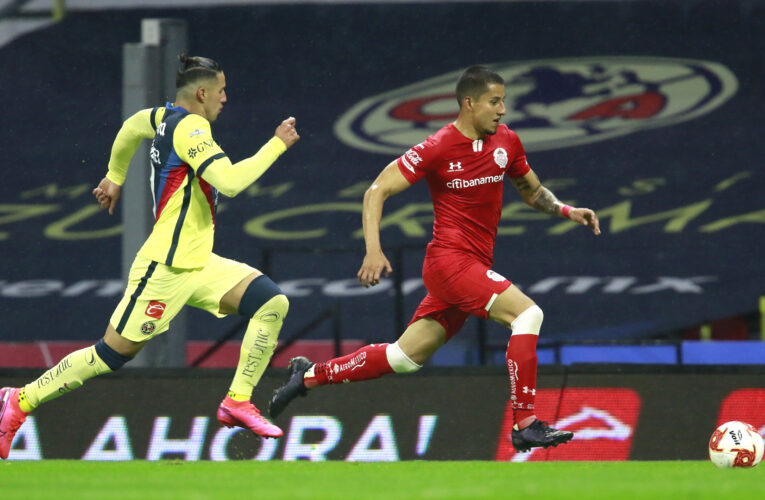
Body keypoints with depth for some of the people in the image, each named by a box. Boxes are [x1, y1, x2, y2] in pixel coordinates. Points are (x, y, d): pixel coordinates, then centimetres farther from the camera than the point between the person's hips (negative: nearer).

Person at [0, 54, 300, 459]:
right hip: (165, 269, -10)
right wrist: (277, 145, -20)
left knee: (272, 303, -6)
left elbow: (130, 128, 33)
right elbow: (230, 182, -29)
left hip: (198, 264, 10)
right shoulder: (190, 129, -17)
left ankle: (237, 402, -3)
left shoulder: (167, 117, 12)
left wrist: (115, 177, 47)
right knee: (113, 353, -3)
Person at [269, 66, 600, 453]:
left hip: (474, 267, 7)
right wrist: (373, 249, -21)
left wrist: (566, 211, 6)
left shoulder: (506, 141, 8)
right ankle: (525, 425, -21)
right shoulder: (439, 148, -12)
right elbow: (377, 191, -9)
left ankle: (309, 375, 24)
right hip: (449, 259, -7)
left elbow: (531, 190, 25)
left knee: (405, 357, 11)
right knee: (527, 313, -22)